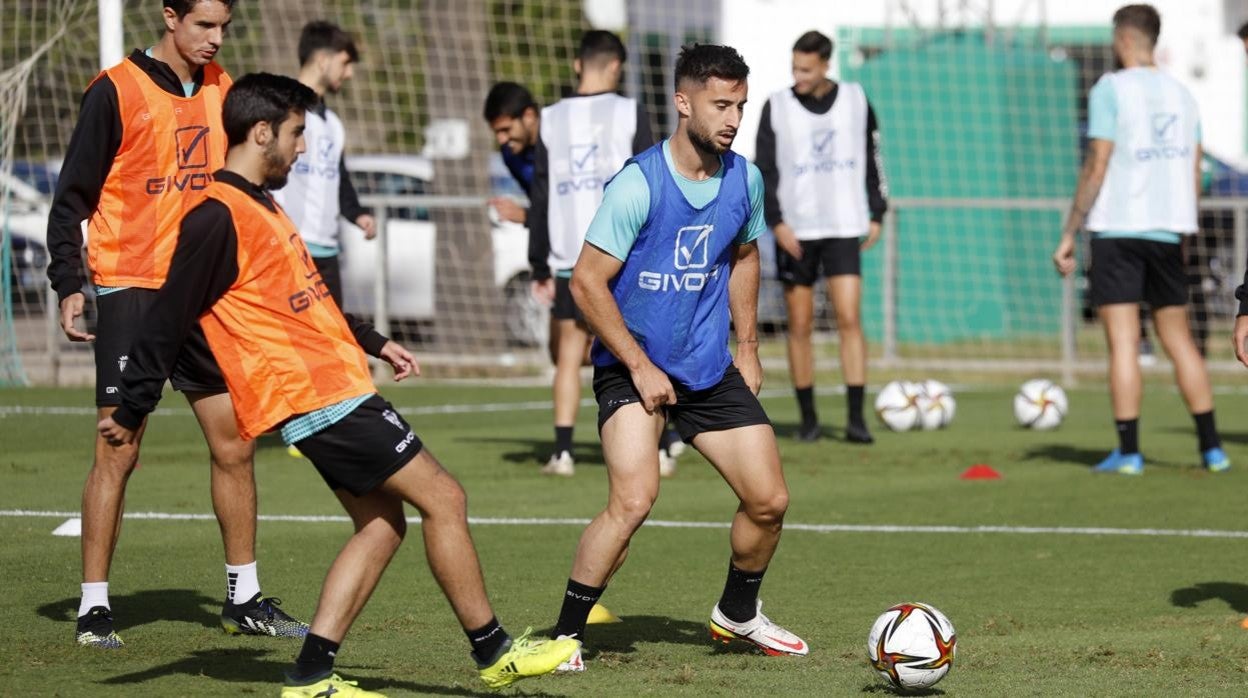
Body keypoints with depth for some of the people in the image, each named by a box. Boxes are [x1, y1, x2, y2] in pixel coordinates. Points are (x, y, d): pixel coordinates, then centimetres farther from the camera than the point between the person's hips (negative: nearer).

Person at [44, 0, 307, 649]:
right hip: (131, 288, -6)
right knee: (118, 451, -5)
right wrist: (68, 284, -12)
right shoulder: (117, 91, -8)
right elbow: (73, 194, -6)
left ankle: (244, 597, 18)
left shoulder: (221, 91, 10)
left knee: (234, 444, 7)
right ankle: (94, 606, 2)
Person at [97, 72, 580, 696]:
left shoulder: (259, 204, 16)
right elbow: (167, 321, -16)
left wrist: (373, 342, 31)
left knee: (381, 524, 9)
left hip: (335, 391, 10)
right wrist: (131, 410, -15)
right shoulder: (218, 218, -16)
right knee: (442, 498, -5)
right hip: (316, 398, -10)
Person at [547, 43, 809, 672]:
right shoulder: (639, 184, -20)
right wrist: (640, 366, -17)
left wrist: (747, 348, 17)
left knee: (769, 501, 4)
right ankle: (563, 635, -12)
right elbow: (587, 282, -17)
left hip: (711, 369, 6)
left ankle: (737, 614, 31)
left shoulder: (745, 180, 0)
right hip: (633, 367, -6)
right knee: (633, 500, -25)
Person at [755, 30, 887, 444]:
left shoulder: (855, 101, 4)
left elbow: (873, 158, 13)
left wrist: (877, 214, 9)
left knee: (849, 319, -10)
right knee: (800, 326, 3)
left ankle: (856, 419, -12)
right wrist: (776, 222, -11)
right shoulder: (777, 107, 0)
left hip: (843, 227, 0)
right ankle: (808, 417, 13)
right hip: (796, 231, 0)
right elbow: (763, 170, -1)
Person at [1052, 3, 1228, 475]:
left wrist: (1069, 235, -6)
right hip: (1168, 229, 5)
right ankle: (1212, 448, 9)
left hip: (1117, 228, -5)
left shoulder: (1110, 89, -6)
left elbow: (1097, 167, -11)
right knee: (1178, 339, 12)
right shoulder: (1181, 95, 12)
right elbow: (1194, 175, 13)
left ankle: (1128, 452, -9)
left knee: (1122, 342, -5)